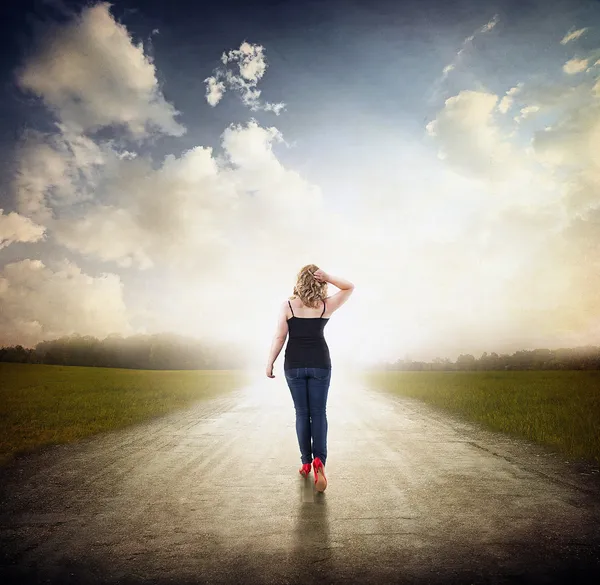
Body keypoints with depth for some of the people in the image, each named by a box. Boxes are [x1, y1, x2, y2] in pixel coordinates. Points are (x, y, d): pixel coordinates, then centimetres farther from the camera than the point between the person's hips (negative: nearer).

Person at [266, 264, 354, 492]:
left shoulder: (287, 306, -7)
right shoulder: (326, 306, -5)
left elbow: (279, 337, -8)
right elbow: (350, 287, 7)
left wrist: (270, 363, 2)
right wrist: (328, 278, -9)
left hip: (294, 364, 0)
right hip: (319, 363, 0)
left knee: (302, 413, 11)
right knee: (319, 413, 6)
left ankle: (306, 462, 16)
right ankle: (319, 459, -13)